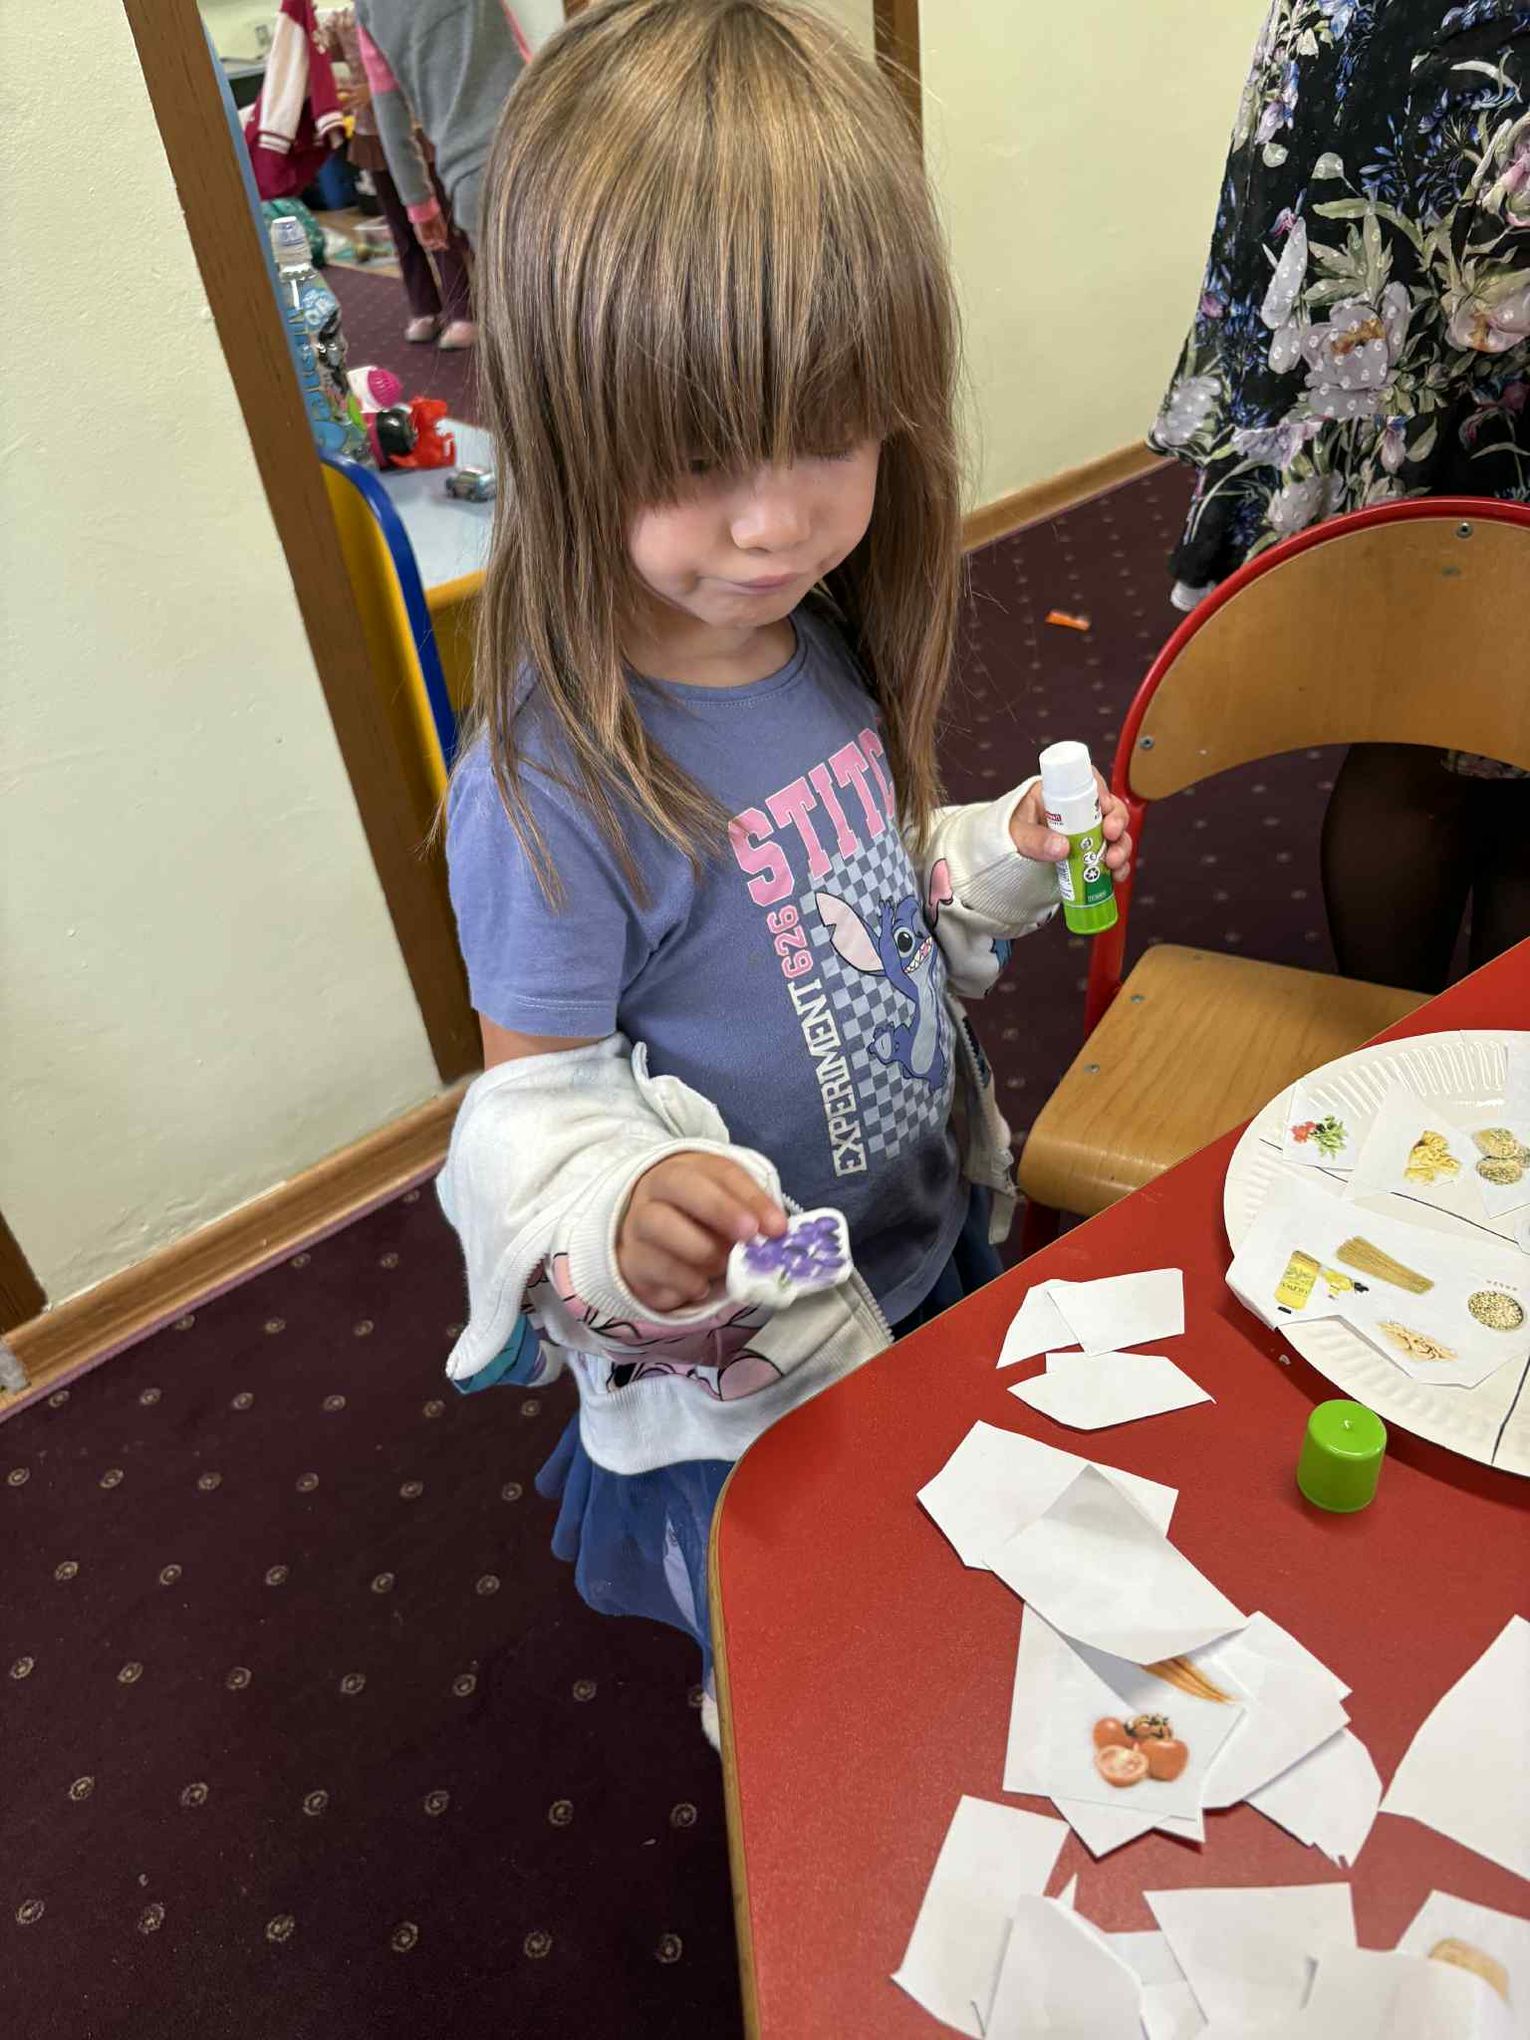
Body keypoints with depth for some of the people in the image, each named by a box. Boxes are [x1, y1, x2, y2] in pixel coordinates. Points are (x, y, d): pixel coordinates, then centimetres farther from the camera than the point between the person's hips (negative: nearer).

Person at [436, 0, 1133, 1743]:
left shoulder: (829, 639, -9)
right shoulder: (551, 784, -32)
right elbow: (530, 1099, -23)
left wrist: (1002, 865, -9)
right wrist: (621, 1211, -43)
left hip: (930, 1244, 7)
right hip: (742, 1361, -6)